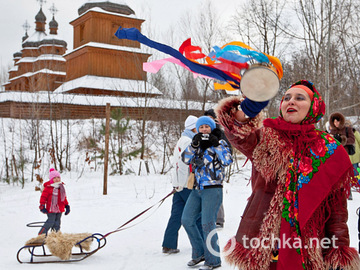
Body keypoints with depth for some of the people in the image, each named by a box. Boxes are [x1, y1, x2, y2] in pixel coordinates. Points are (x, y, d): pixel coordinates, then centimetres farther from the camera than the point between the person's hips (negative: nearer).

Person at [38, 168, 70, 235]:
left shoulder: (61, 187, 12)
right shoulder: (48, 187, -11)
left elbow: (64, 197, 21)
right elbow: (43, 197, -10)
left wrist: (67, 206, 20)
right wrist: (42, 206, -15)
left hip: (60, 209, 7)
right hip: (51, 209, -7)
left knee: (57, 223, 12)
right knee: (50, 222, -9)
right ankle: (41, 235, 2)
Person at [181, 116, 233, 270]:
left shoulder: (219, 143, 1)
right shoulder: (196, 143, 14)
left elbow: (227, 161, -14)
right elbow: (186, 159, -1)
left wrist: (216, 144, -16)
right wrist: (194, 145, -13)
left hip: (212, 189, -6)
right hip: (197, 189, 6)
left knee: (207, 224, -9)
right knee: (187, 220, 7)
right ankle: (199, 253, 22)